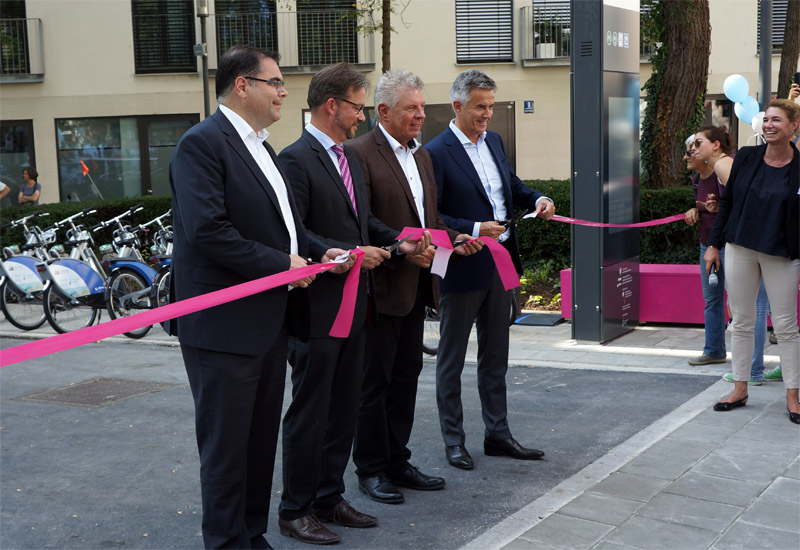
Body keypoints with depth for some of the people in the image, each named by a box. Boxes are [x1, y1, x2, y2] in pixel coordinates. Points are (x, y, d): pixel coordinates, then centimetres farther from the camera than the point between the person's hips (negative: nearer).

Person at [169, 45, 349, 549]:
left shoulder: (261, 148, 18)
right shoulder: (203, 143, -13)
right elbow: (206, 229, -24)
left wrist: (320, 251, 4)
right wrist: (283, 264, -18)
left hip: (268, 321, 9)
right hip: (224, 324, -9)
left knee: (261, 439, 16)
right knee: (226, 444, 1)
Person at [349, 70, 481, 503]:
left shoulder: (421, 156, 15)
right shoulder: (360, 154, -12)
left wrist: (454, 240, 3)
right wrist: (403, 251, -25)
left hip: (415, 287, 8)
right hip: (382, 286, -8)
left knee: (406, 377, 14)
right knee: (374, 381, 3)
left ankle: (397, 462, 26)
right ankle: (370, 470, 14)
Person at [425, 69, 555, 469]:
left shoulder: (494, 141, 9)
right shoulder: (437, 152, -14)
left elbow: (511, 184, 21)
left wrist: (536, 199, 2)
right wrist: (474, 230, -25)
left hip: (500, 264, 8)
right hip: (462, 270, -7)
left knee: (496, 357, 16)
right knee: (451, 359, 7)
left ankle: (497, 434, 28)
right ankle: (453, 440, 18)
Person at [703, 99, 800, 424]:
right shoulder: (746, 157, 2)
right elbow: (728, 201, 9)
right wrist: (714, 244, 8)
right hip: (740, 249, 3)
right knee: (741, 322, 9)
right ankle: (740, 389, 21)